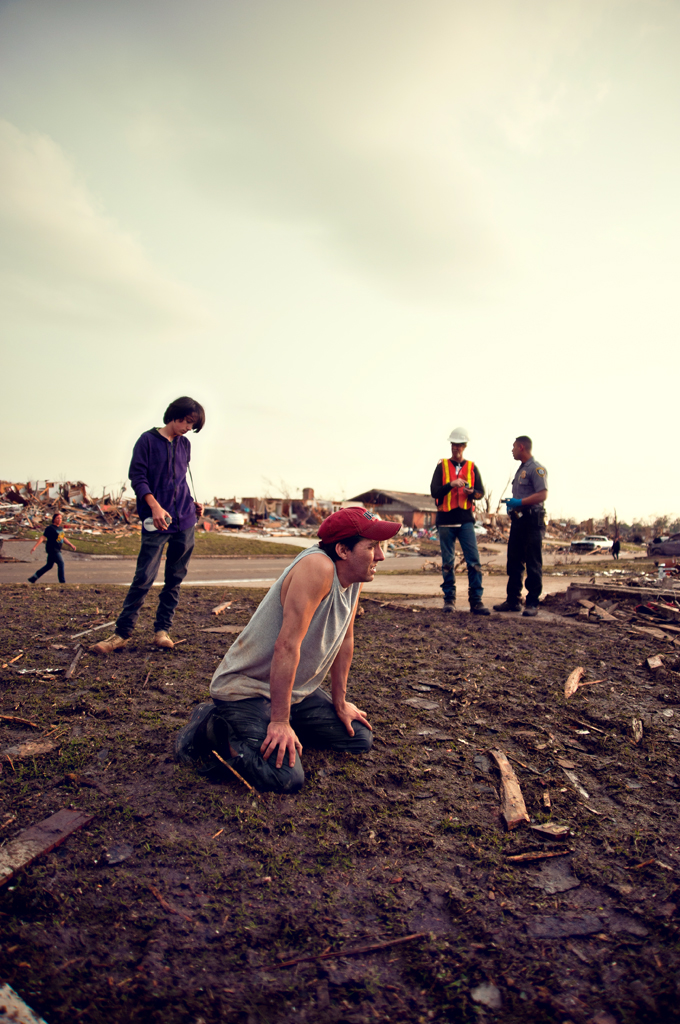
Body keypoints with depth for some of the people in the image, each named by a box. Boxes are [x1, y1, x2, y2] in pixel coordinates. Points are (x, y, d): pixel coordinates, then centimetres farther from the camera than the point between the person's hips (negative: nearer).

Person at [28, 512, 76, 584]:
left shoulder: (60, 528, 12)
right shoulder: (50, 528, -13)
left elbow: (63, 538, 23)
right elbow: (42, 538, -17)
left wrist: (71, 545, 20)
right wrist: (34, 547, -22)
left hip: (57, 550, 9)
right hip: (52, 549, -9)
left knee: (49, 565, 16)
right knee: (61, 563, -11)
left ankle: (33, 578, 27)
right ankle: (62, 582, -4)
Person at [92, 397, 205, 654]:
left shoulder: (184, 445, 16)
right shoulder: (148, 440, -1)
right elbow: (137, 476, -7)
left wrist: (192, 503, 11)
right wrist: (154, 505, -20)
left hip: (185, 521, 6)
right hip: (156, 522, -5)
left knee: (175, 578, 5)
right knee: (144, 577, -8)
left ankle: (162, 629, 13)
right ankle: (122, 632, 0)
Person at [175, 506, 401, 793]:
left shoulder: (354, 575, 0)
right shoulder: (317, 568, -29)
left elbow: (345, 640, 9)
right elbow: (287, 646, -31)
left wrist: (340, 702, 13)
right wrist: (279, 721, -27)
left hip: (297, 691, 9)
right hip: (246, 687, -9)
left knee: (360, 739, 8)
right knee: (285, 778, -26)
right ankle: (210, 729, -1)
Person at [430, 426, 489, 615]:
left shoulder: (472, 468, 12)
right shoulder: (442, 466, 8)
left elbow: (481, 492, 7)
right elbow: (434, 491, -1)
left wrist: (472, 492, -15)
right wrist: (451, 484, -17)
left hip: (466, 520, 1)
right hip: (445, 520, 0)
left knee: (474, 561, -7)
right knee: (447, 562, 4)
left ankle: (476, 601, -3)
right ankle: (449, 598, 14)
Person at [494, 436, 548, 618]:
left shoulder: (537, 469, -8)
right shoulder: (520, 470, 21)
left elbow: (542, 494, -19)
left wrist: (519, 502, -21)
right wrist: (511, 504, 10)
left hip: (532, 520, -9)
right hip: (518, 519, 9)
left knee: (533, 564, -4)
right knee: (514, 562, 9)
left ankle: (532, 603, 1)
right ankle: (513, 600, 15)